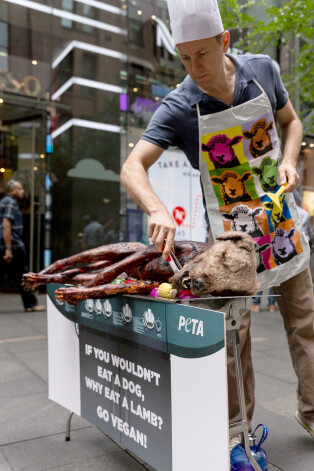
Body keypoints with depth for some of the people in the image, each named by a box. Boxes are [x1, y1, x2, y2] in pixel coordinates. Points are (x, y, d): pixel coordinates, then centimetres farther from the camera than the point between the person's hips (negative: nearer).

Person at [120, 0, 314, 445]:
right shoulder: (179, 108, -15)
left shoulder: (262, 70, -4)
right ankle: (236, 429, 24)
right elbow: (132, 166, -23)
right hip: (230, 234, -3)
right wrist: (158, 210, -43)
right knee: (233, 334, 3)